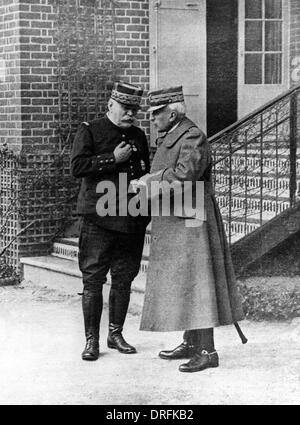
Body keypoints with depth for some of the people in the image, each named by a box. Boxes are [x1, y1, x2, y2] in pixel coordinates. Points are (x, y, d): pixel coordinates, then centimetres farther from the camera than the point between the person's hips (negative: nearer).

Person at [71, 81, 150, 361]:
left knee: (124, 279, 9)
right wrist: (113, 158, -15)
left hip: (132, 219, 5)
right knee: (93, 279, -4)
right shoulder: (89, 131, 1)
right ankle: (91, 339, 3)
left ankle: (115, 334, 21)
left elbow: (146, 171, 25)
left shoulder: (138, 136, 16)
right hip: (99, 218, -5)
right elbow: (77, 167, -11)